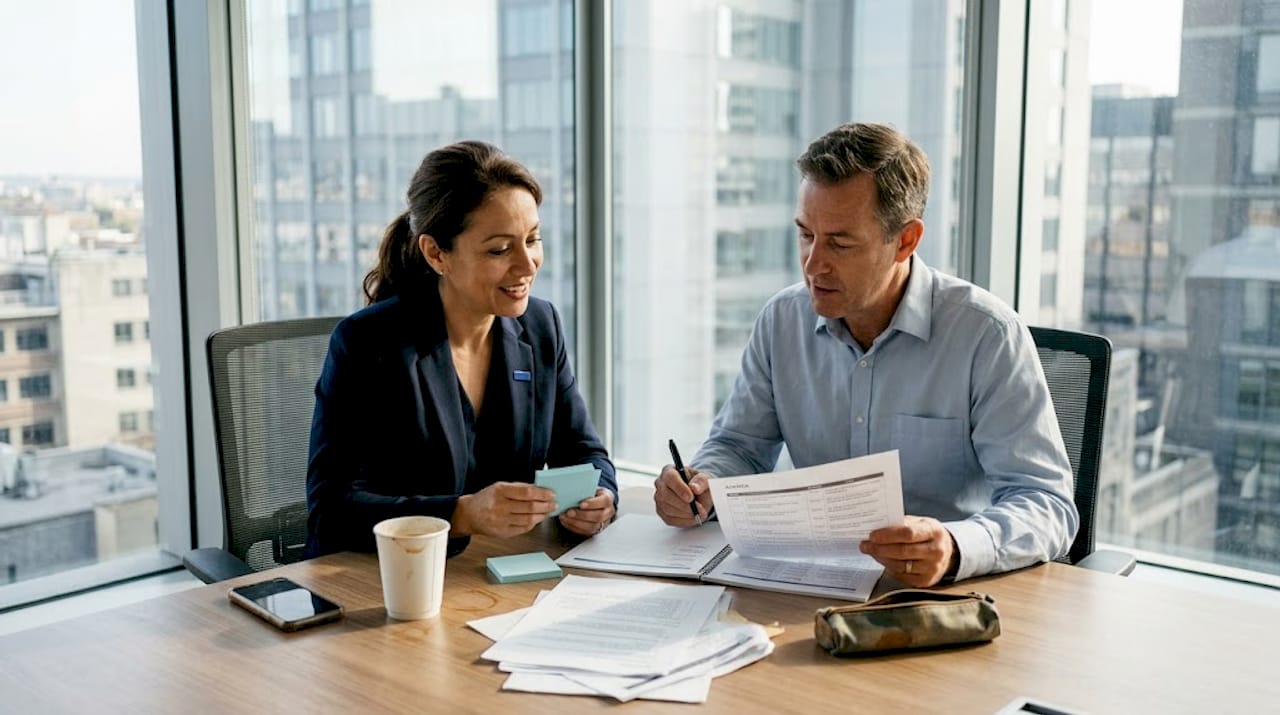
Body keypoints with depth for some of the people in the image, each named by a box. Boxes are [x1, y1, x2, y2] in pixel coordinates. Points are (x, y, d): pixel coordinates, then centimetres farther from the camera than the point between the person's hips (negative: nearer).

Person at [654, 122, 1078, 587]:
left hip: (950, 595, -1)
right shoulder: (782, 320, 3)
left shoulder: (988, 335, -12)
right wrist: (702, 485, -10)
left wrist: (954, 549, -36)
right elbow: (740, 446, 14)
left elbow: (1048, 506, -16)